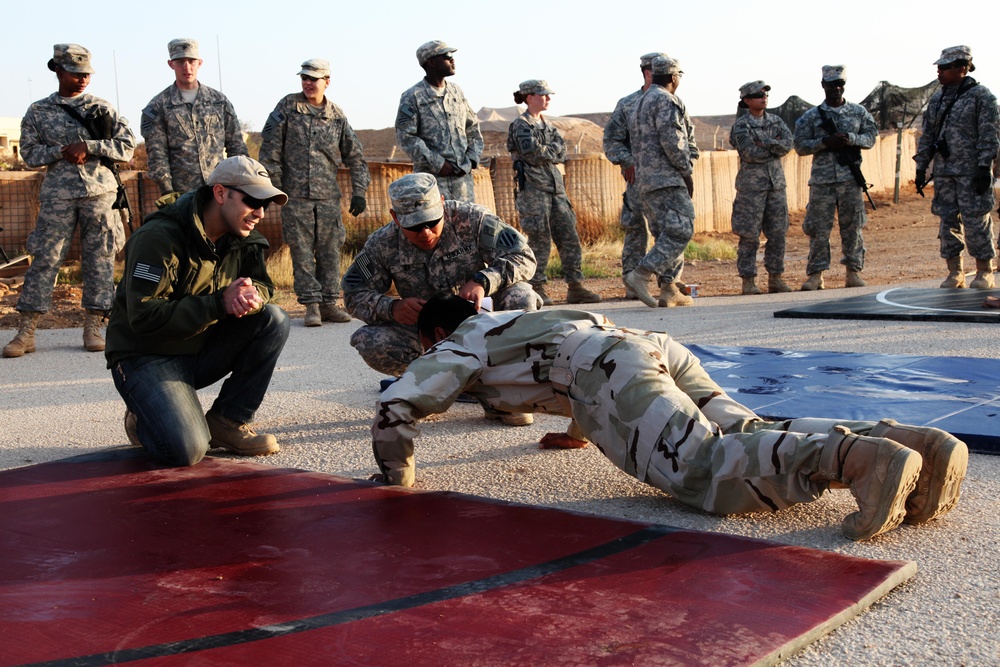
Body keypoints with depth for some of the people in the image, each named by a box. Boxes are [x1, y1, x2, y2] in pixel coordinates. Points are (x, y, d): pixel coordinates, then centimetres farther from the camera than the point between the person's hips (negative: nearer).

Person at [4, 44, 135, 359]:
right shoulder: (38, 112, 8)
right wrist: (62, 152, -11)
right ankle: (25, 331, 1)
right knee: (44, 259, -3)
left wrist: (88, 147, -10)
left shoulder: (101, 108, 8)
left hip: (100, 191, 1)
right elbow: (29, 153, 5)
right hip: (58, 194, -1)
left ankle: (93, 328, 9)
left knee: (99, 259, 1)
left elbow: (127, 145, 1)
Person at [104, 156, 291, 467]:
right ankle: (144, 417, 9)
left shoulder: (242, 238, 1)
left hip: (201, 351, 7)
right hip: (146, 357, -7)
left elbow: (262, 284, 4)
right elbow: (144, 317, -27)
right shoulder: (159, 238, -22)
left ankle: (226, 422, -5)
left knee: (273, 320, -15)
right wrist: (220, 303, -30)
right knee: (186, 451, -28)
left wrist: (253, 296, -23)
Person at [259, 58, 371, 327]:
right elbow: (270, 151, 2)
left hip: (329, 196, 2)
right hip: (295, 196, -2)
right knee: (301, 251, -2)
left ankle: (329, 302, 10)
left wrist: (359, 192, 4)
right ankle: (311, 304, 3)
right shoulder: (287, 107, 3)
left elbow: (356, 157, 13)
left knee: (330, 251, 3)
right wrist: (275, 188, -4)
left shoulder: (337, 116, 8)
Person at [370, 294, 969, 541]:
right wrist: (579, 428, 63)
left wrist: (397, 476, 28)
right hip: (660, 346, 8)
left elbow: (396, 408, 10)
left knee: (706, 470, -24)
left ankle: (858, 456, -44)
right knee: (748, 439, -4)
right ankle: (912, 443, -21)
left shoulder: (455, 349, 24)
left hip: (610, 370, -7)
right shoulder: (516, 320, 45)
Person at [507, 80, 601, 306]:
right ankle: (536, 288, 3)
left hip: (556, 187, 7)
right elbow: (532, 152, -16)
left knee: (569, 236, 2)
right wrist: (552, 152, -1)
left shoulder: (548, 125, 20)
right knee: (540, 239, -6)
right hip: (533, 187, -7)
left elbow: (562, 151, 7)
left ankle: (575, 287, 5)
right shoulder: (520, 125, -2)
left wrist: (544, 151, -8)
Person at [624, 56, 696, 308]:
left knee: (665, 234, 11)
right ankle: (640, 275, -21)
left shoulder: (640, 103, 22)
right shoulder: (666, 100, -8)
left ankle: (669, 289, 8)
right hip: (666, 178, -10)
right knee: (680, 230, -13)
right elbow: (672, 142, -17)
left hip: (645, 179, 10)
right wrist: (687, 171, -8)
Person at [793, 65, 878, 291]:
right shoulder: (811, 116, 5)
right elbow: (800, 146, 1)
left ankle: (853, 272, 9)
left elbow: (871, 136, 8)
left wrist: (851, 139, -11)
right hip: (822, 179, -1)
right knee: (818, 227, -2)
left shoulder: (859, 112, 10)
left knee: (853, 226, 2)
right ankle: (816, 275, 3)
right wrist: (824, 141, -14)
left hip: (851, 178, 1)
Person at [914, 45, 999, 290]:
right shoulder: (936, 100, 14)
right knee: (948, 222, 6)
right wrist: (921, 168, 11)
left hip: (972, 173, -5)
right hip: (943, 173, 5)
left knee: (976, 222, -3)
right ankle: (955, 273, 15)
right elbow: (927, 136, 16)